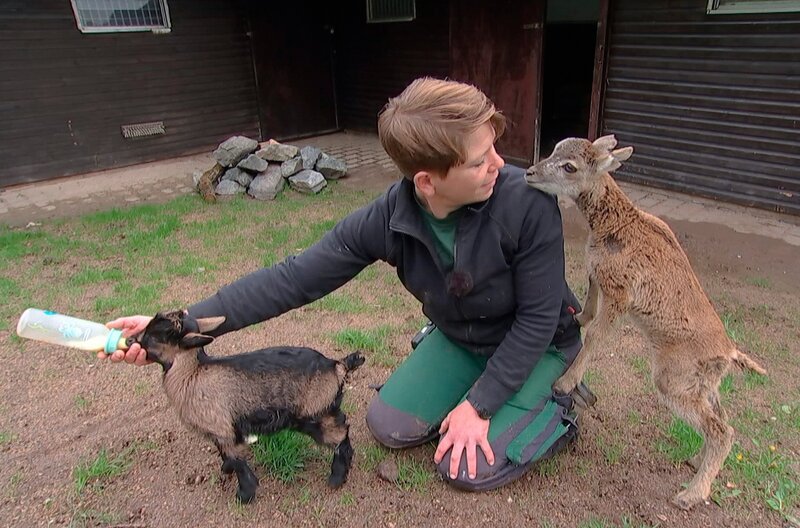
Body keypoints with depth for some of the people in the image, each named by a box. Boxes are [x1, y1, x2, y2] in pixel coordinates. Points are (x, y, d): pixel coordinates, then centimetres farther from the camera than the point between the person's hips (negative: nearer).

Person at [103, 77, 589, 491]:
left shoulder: (527, 204, -37)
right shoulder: (387, 220, -27)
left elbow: (537, 317, -26)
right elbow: (294, 279, -24)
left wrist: (479, 404, -24)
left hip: (537, 342, -3)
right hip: (461, 338, 4)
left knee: (469, 467, -13)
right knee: (389, 426, 2)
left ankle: (557, 410, 13)